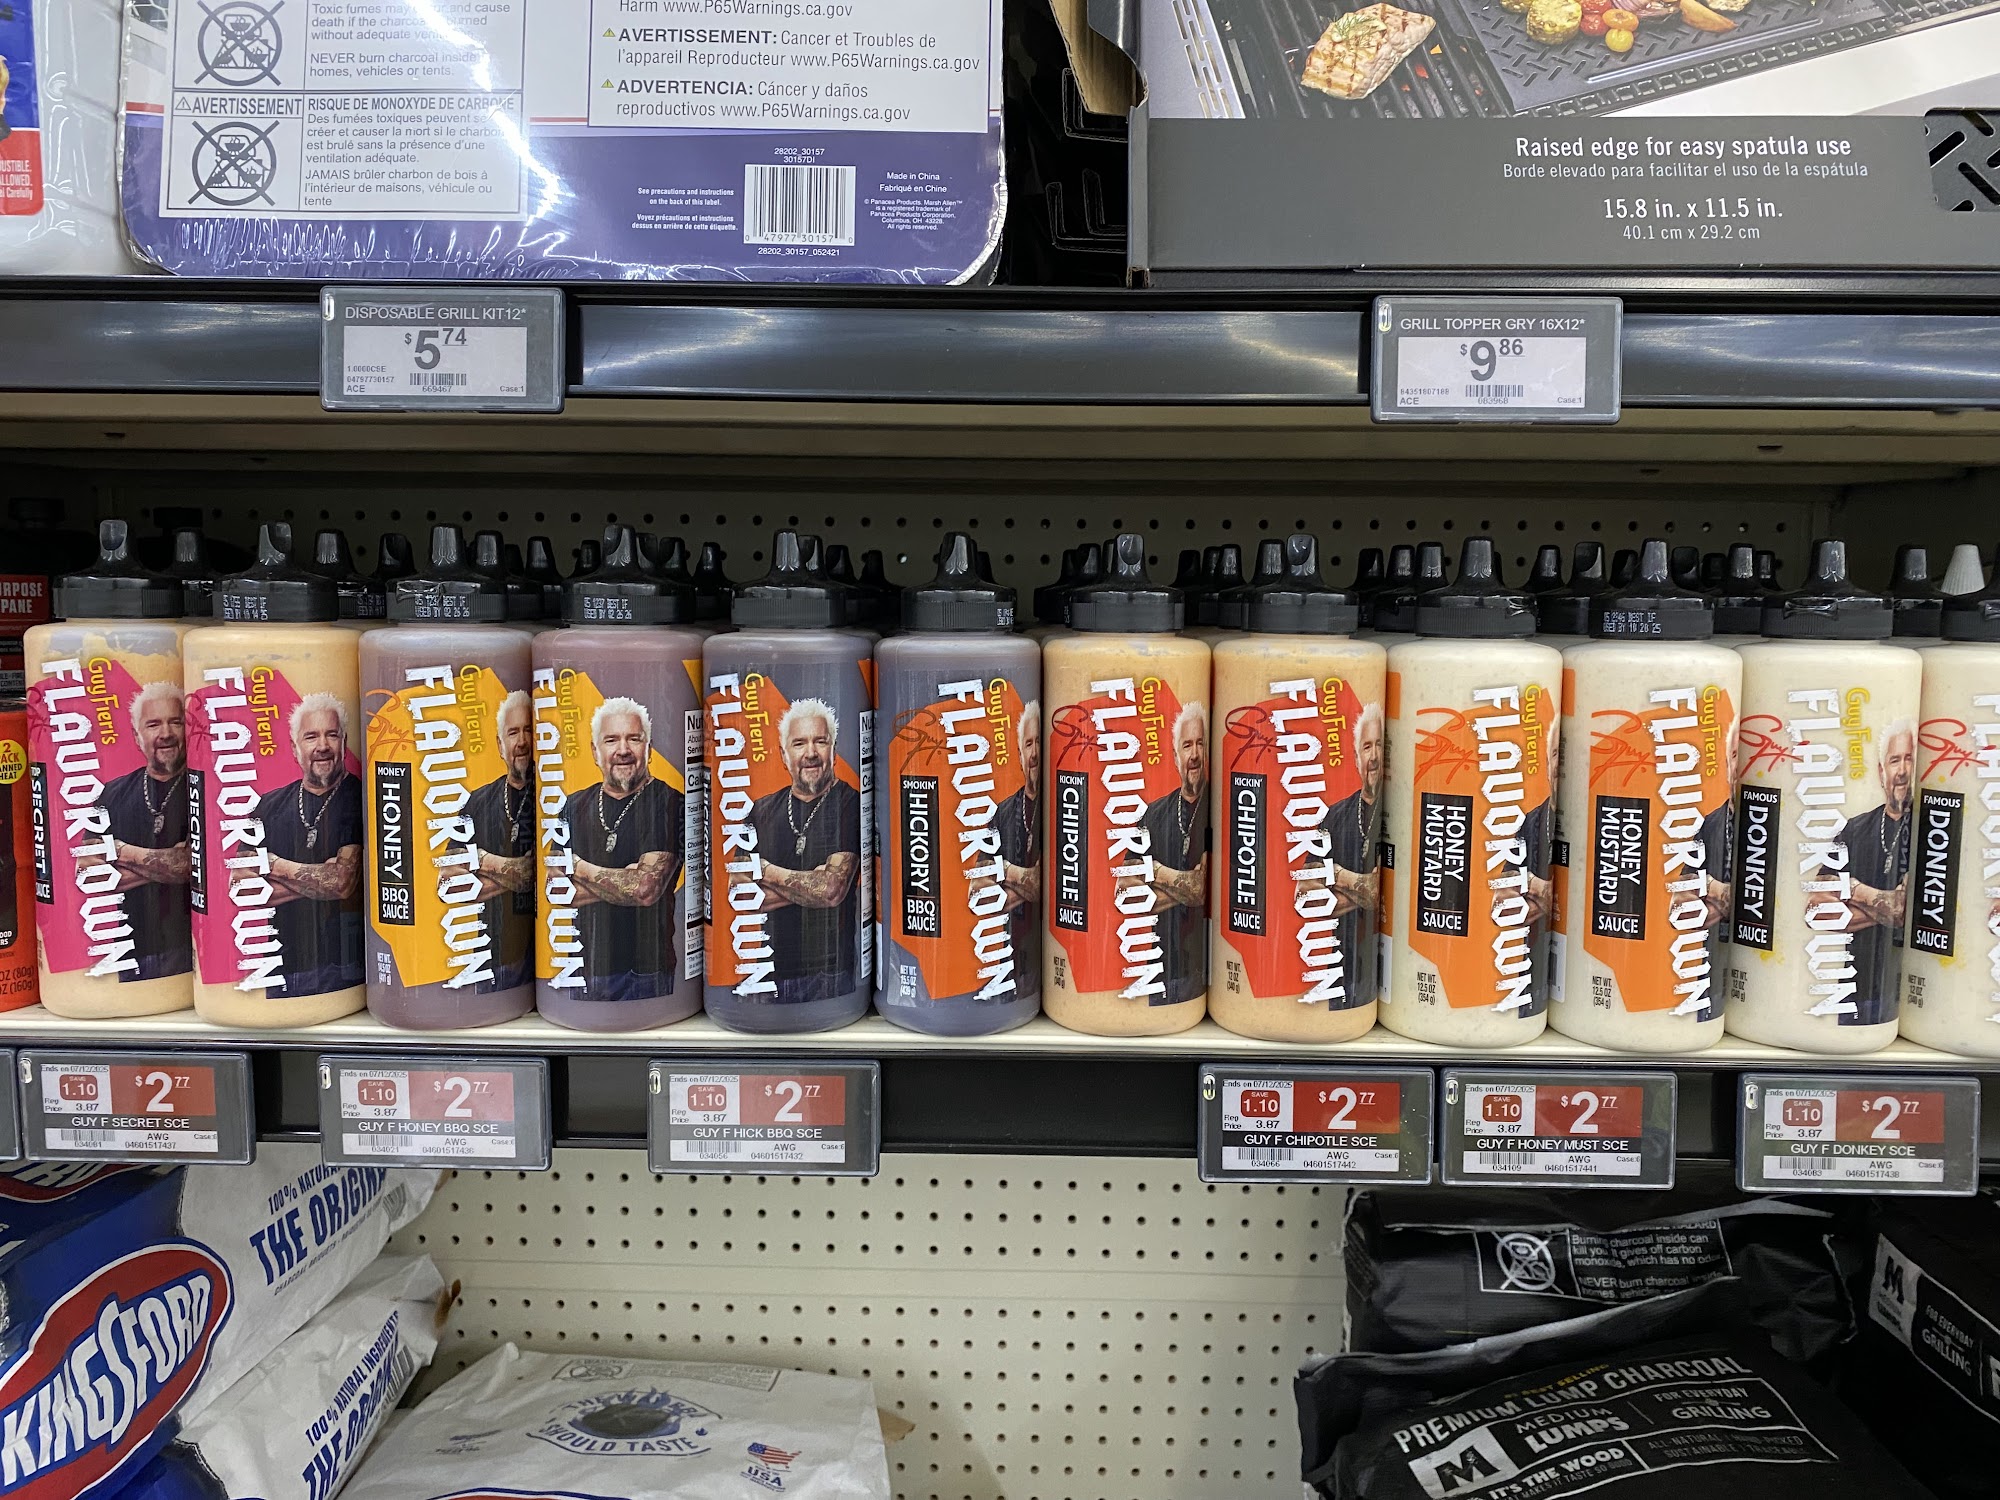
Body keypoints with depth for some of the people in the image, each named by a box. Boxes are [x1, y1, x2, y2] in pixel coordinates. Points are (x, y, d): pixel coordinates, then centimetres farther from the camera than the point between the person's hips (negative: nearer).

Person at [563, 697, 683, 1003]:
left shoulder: (668, 802, -10)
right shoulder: (575, 807, 8)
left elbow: (647, 889, -20)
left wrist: (581, 868, -7)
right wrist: (624, 882, -15)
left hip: (644, 973, -4)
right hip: (583, 967, 5)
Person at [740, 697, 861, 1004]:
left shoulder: (851, 804, -8)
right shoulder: (762, 809, 8)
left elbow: (833, 890, -18)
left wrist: (765, 870, -6)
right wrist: (809, 885, -13)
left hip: (830, 971, -4)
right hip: (768, 970, 4)